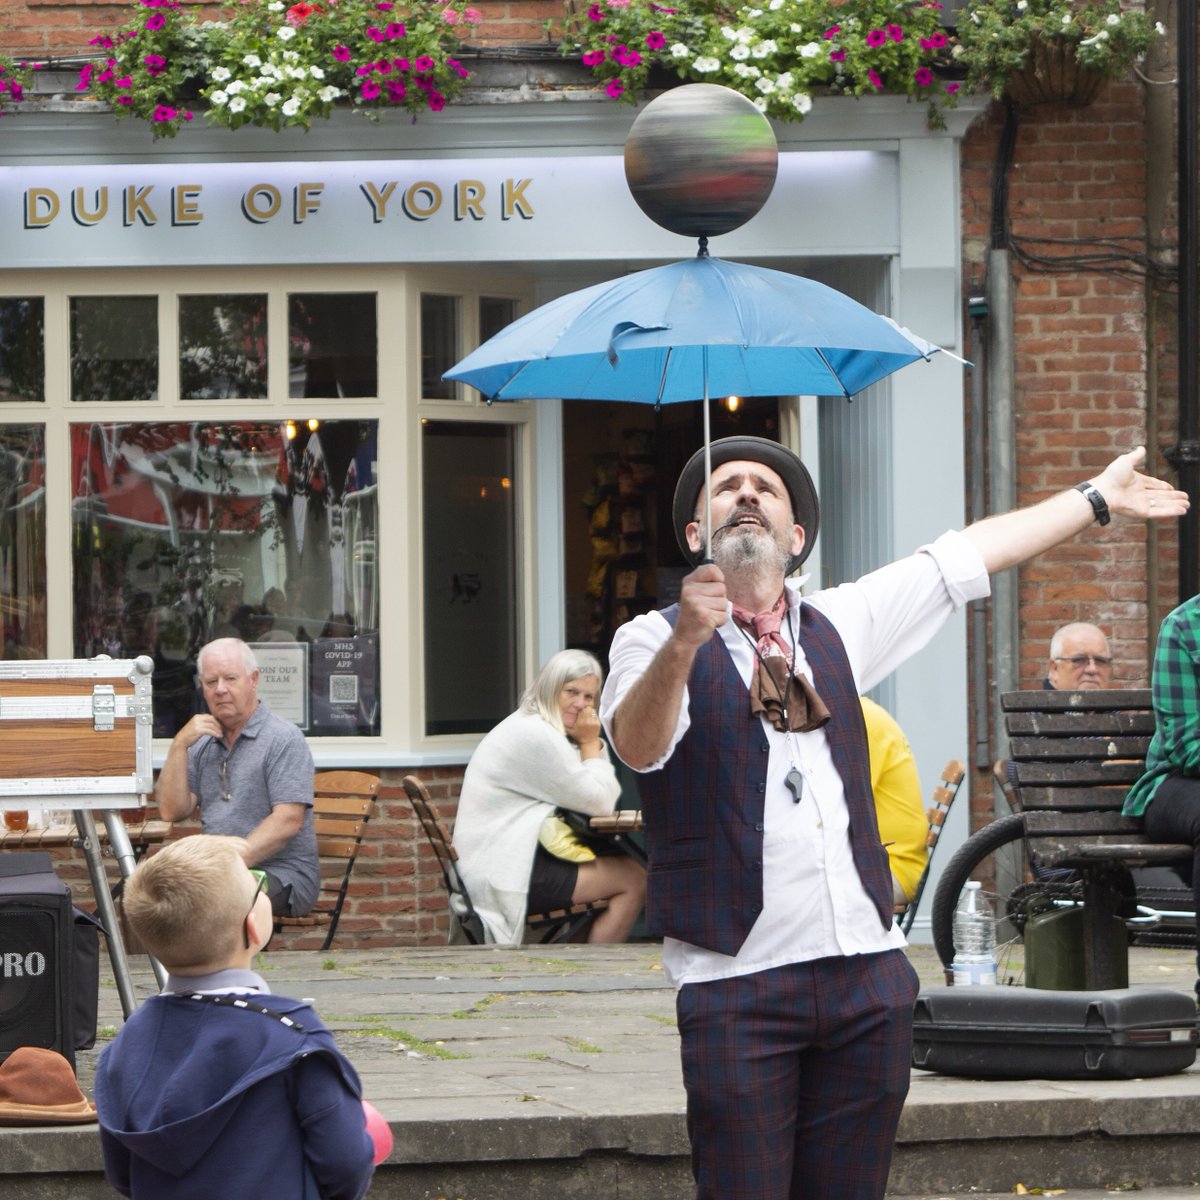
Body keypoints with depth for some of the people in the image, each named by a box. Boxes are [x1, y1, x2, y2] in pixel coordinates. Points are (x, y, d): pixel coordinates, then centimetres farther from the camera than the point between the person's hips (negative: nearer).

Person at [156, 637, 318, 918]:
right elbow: (172, 811, 9)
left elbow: (288, 821, -15)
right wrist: (180, 745, -1)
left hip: (280, 872, -6)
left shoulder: (283, 739, -4)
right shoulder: (203, 744, 19)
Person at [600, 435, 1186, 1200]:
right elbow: (638, 747, -19)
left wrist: (1096, 499, 34)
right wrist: (685, 643, -37)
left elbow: (969, 558, 27)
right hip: (736, 985, -5)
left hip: (868, 978, 5)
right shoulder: (653, 640, 2)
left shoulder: (837, 626, 20)